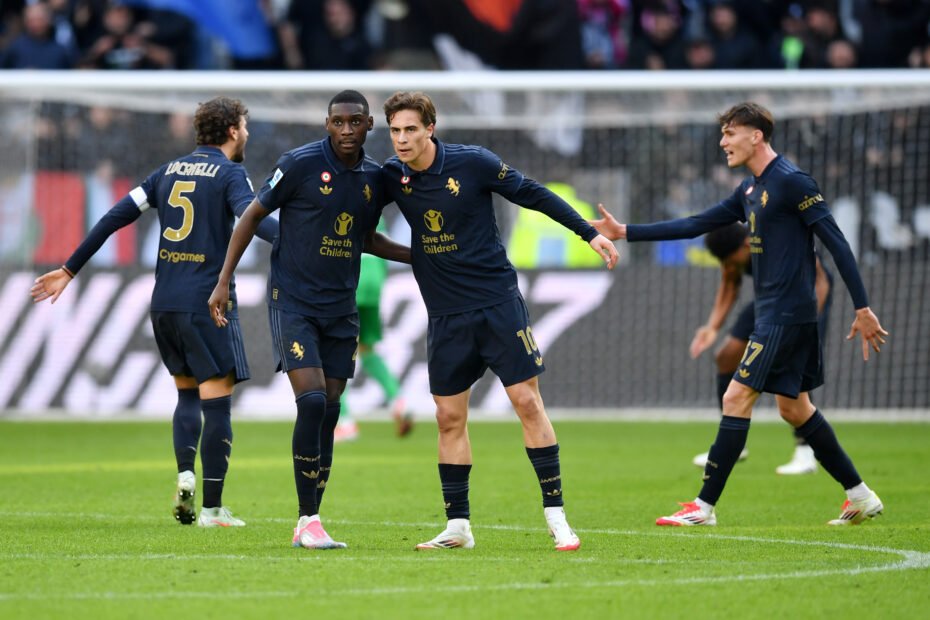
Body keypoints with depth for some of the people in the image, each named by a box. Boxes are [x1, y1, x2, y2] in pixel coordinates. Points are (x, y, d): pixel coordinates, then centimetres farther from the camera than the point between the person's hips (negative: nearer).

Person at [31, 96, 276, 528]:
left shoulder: (170, 171, 14)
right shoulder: (230, 174, -3)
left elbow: (115, 218, 12)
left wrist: (69, 270, 16)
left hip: (164, 303, 6)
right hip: (207, 301, -6)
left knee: (188, 394, 21)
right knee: (216, 402, -3)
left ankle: (185, 474, 0)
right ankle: (211, 508, -6)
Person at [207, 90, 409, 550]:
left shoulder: (375, 178, 6)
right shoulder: (301, 164, -11)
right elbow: (253, 215, -2)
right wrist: (224, 282, -5)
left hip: (341, 309, 5)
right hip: (293, 302, -5)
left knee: (329, 412, 3)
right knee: (312, 401, -17)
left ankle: (307, 524, 10)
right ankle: (308, 520, -10)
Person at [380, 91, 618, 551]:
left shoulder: (472, 163, -12)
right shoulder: (392, 177, -2)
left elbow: (532, 194, -3)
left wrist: (589, 232, -3)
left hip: (498, 302, -3)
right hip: (445, 317, 3)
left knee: (527, 402, -6)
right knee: (449, 417, 2)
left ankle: (555, 515, -3)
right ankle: (457, 526, 10)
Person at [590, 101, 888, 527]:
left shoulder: (792, 181, -13)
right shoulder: (751, 189, 15)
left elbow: (836, 243, -15)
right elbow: (696, 225, 19)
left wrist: (862, 308, -17)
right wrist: (626, 232, 16)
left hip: (786, 314, -10)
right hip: (772, 313, 10)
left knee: (737, 398, -10)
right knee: (794, 408, 13)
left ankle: (705, 507, -8)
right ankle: (861, 496, 19)